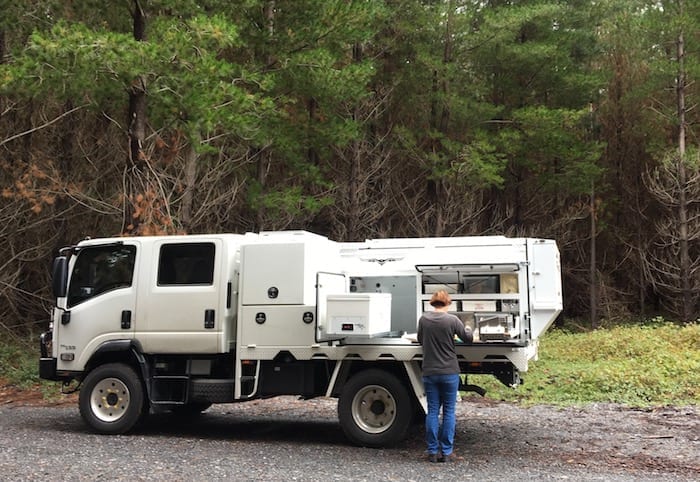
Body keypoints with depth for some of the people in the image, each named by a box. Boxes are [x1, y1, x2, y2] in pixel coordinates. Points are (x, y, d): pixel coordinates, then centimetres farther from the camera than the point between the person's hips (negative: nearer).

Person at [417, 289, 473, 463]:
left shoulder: (423, 319, -2)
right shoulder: (452, 320, -10)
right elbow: (468, 338, 3)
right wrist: (467, 329, 24)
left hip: (429, 373, 2)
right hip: (449, 372, -2)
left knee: (432, 411, 8)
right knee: (449, 411, 7)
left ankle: (432, 452, 11)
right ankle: (446, 452, 8)